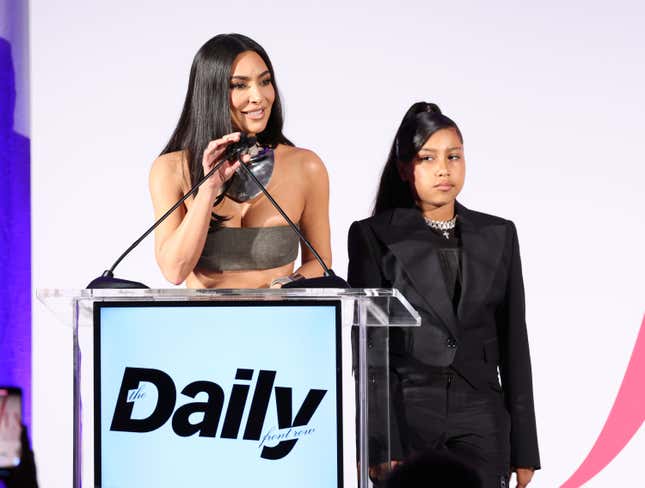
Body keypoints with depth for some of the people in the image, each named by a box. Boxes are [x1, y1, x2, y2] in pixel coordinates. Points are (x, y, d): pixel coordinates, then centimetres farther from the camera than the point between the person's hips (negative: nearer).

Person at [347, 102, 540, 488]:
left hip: (480, 417, 2)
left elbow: (514, 343, 10)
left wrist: (524, 449, 7)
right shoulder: (374, 237, 1)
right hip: (405, 415, -2)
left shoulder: (498, 236, 10)